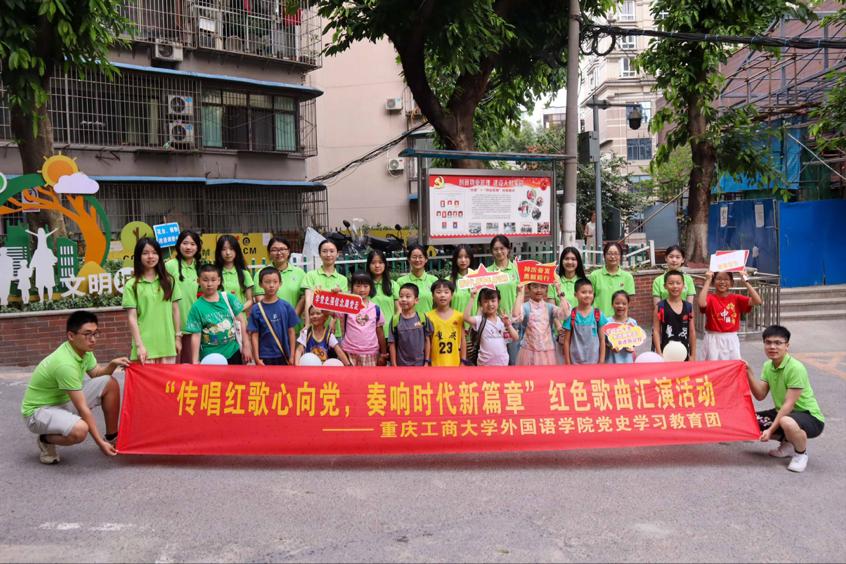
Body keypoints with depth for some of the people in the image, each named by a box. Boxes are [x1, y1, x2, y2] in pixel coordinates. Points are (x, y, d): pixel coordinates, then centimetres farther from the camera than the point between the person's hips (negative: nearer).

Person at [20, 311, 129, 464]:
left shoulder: (83, 349, -6)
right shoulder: (65, 364, -32)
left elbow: (97, 374, 13)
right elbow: (83, 409, -29)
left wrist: (113, 364, -10)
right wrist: (100, 442, -26)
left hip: (64, 400, 9)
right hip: (39, 411, -9)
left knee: (110, 383, -2)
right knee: (80, 430, -38)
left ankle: (112, 438, 10)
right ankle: (46, 440, -4)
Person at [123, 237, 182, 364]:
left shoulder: (168, 281, 8)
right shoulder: (132, 285, -1)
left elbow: (175, 310, 11)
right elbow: (132, 317, -4)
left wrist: (178, 337, 9)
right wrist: (139, 345, -11)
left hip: (167, 342, 3)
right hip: (145, 344, -3)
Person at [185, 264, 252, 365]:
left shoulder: (229, 298, -1)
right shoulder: (197, 307, -6)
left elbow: (241, 321, 3)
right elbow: (196, 336, -7)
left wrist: (246, 346, 1)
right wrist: (195, 361, -10)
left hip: (233, 353, 2)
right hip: (210, 358, -2)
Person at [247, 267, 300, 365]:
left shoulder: (286, 307, -1)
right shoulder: (256, 309, -4)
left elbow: (291, 332, 2)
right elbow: (254, 335, -2)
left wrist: (292, 356, 0)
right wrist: (257, 358, -6)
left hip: (283, 356, 1)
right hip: (265, 357, -1)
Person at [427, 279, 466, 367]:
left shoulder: (459, 316, -1)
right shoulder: (428, 317, -3)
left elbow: (463, 340, 5)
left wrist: (463, 361, 3)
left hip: (454, 364, 1)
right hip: (435, 365, -1)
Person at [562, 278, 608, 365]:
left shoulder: (598, 314, 0)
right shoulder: (571, 315, -2)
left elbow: (602, 340, 3)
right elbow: (567, 341, 1)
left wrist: (601, 362, 0)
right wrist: (568, 363, -1)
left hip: (594, 361, 1)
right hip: (576, 362, -1)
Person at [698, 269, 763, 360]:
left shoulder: (736, 299, 4)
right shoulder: (710, 298, -4)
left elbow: (758, 301, -8)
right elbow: (701, 303, -28)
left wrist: (745, 281, -11)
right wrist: (708, 281, -22)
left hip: (731, 340, 3)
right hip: (713, 340, -3)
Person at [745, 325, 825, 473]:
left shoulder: (796, 368, -24)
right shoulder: (768, 366, 2)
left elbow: (789, 404, -25)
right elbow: (760, 395, -2)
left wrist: (771, 429, -27)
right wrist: (749, 373, -14)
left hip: (810, 417, -8)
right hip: (783, 412, 8)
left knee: (787, 422, -40)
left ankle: (801, 453, -7)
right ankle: (786, 443, 17)